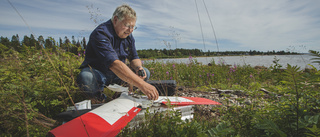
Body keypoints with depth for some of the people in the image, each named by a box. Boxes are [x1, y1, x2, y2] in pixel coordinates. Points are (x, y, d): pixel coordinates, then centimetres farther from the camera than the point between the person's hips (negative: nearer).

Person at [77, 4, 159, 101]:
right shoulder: (101, 33, -26)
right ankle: (99, 97, -7)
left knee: (145, 73, -5)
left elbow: (134, 58, 7)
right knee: (86, 77, -39)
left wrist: (138, 67, -21)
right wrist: (142, 85, -47)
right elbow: (114, 64, -41)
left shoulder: (128, 36, 0)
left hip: (117, 75, 7)